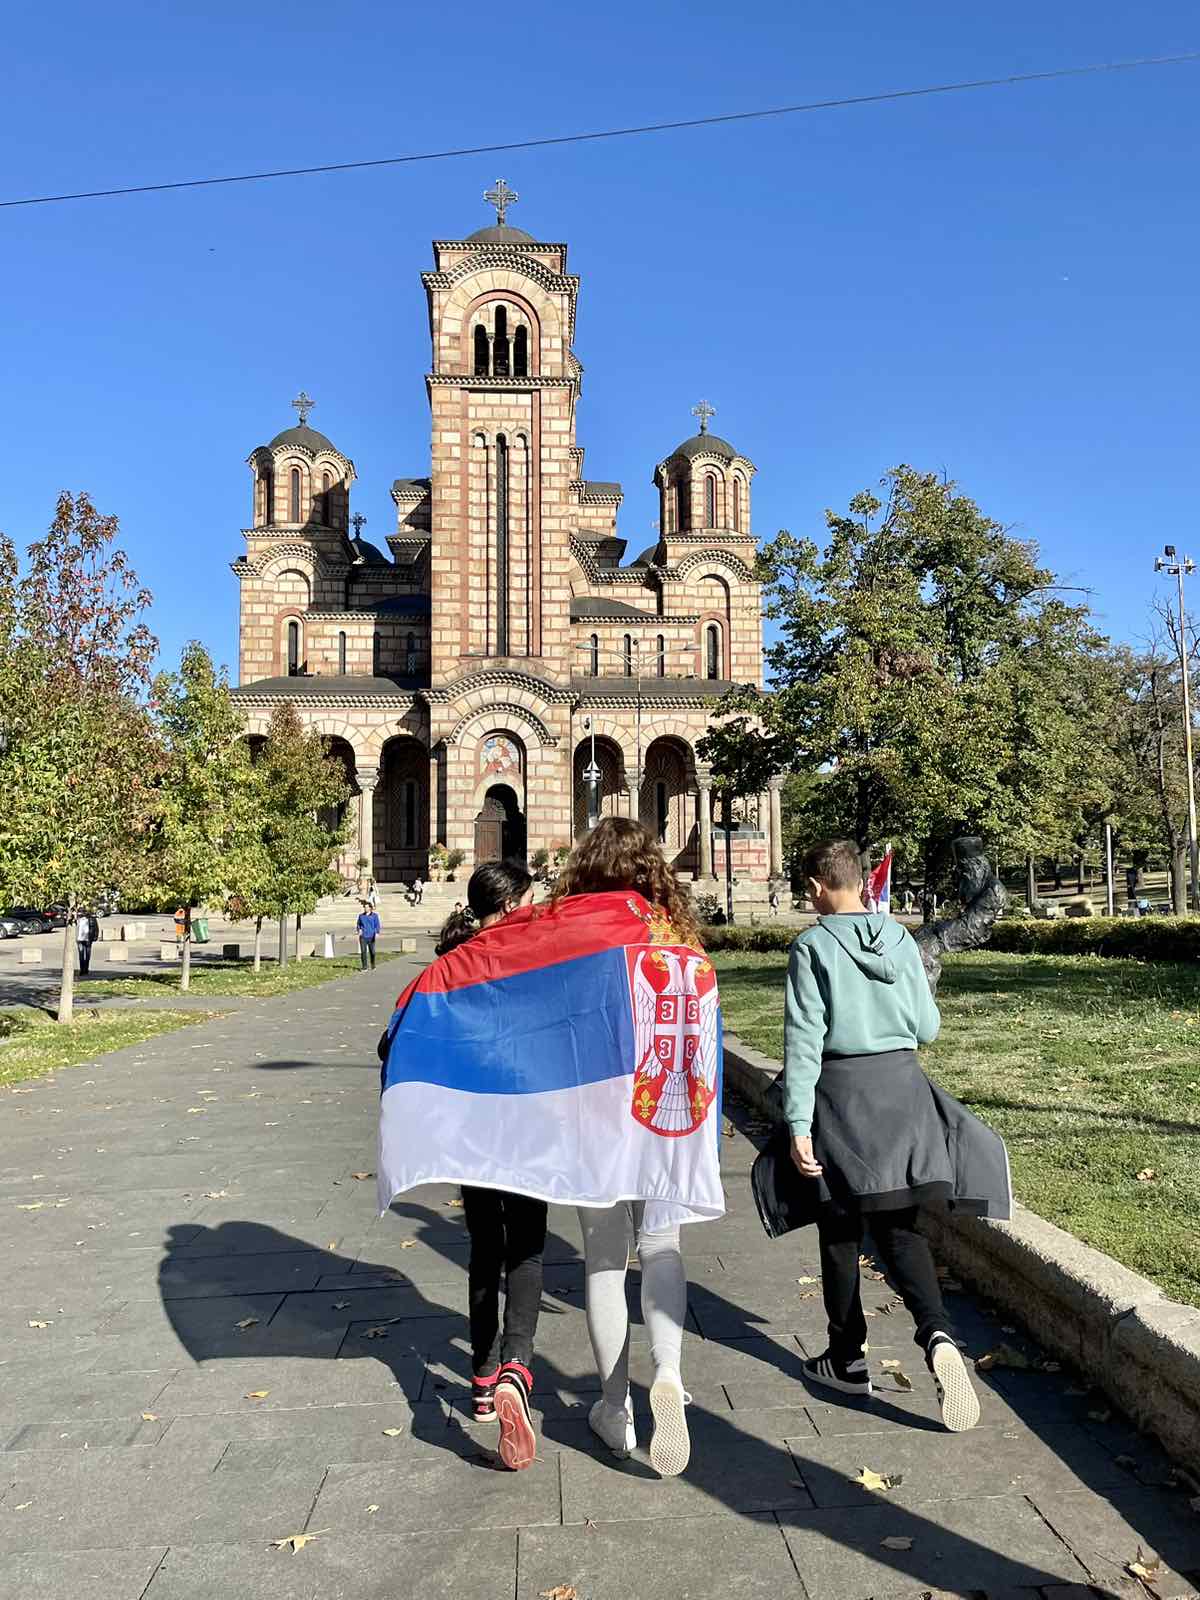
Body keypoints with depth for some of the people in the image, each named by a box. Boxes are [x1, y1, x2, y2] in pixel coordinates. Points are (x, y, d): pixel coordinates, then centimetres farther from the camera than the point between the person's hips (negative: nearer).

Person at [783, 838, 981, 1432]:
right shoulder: (900, 938, 3)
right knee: (899, 1227, 11)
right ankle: (937, 1334, -11)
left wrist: (797, 1124, -11)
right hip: (903, 1083, 4)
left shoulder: (814, 946, -10)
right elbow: (928, 1027, 8)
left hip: (842, 1092, -4)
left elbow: (804, 1040, -13)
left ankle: (848, 1359, 22)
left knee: (840, 1231, 11)